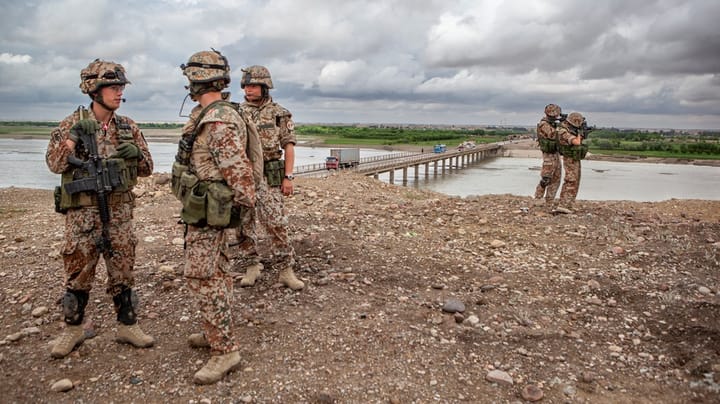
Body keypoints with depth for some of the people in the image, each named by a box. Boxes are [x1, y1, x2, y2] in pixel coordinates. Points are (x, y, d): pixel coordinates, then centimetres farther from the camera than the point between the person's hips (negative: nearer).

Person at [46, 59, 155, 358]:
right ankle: (73, 330, 25)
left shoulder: (128, 127, 5)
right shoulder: (72, 124, -3)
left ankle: (127, 326, 22)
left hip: (119, 211, 3)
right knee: (79, 273, 8)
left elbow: (146, 168, 10)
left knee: (122, 272, 9)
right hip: (82, 213, -2)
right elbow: (54, 164, -6)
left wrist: (135, 154, -10)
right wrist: (73, 137, -21)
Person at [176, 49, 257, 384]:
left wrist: (245, 203, -14)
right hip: (205, 209, 11)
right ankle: (215, 332, 32)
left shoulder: (219, 121, -23)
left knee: (203, 278, -7)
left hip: (207, 212, -11)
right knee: (215, 272, 18)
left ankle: (225, 350, 1)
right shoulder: (208, 115, 12)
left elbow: (238, 170, -24)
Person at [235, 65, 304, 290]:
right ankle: (253, 265, 21)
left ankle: (286, 271, 0)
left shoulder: (279, 114, 1)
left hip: (269, 177, -3)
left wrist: (288, 177, -9)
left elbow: (288, 147, -1)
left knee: (276, 224, -7)